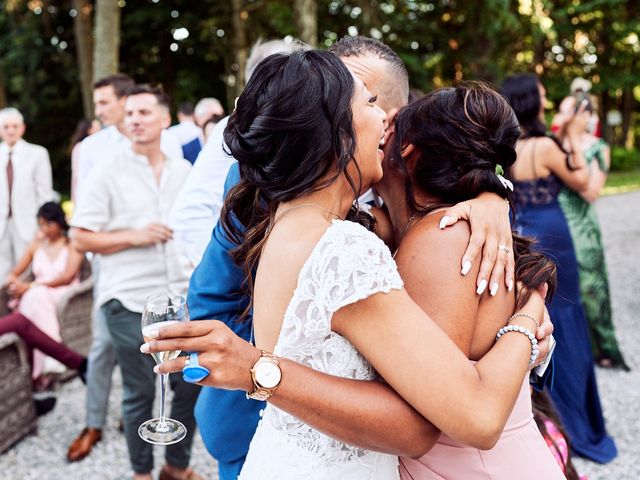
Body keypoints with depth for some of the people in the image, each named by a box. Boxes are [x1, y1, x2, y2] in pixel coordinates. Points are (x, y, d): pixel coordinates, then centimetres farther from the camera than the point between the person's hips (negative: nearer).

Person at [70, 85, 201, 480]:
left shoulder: (185, 171, 9)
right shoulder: (108, 174, -2)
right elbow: (81, 238, -4)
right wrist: (134, 236, -15)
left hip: (182, 296, 4)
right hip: (130, 302, -3)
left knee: (192, 385, 9)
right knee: (140, 394, 7)